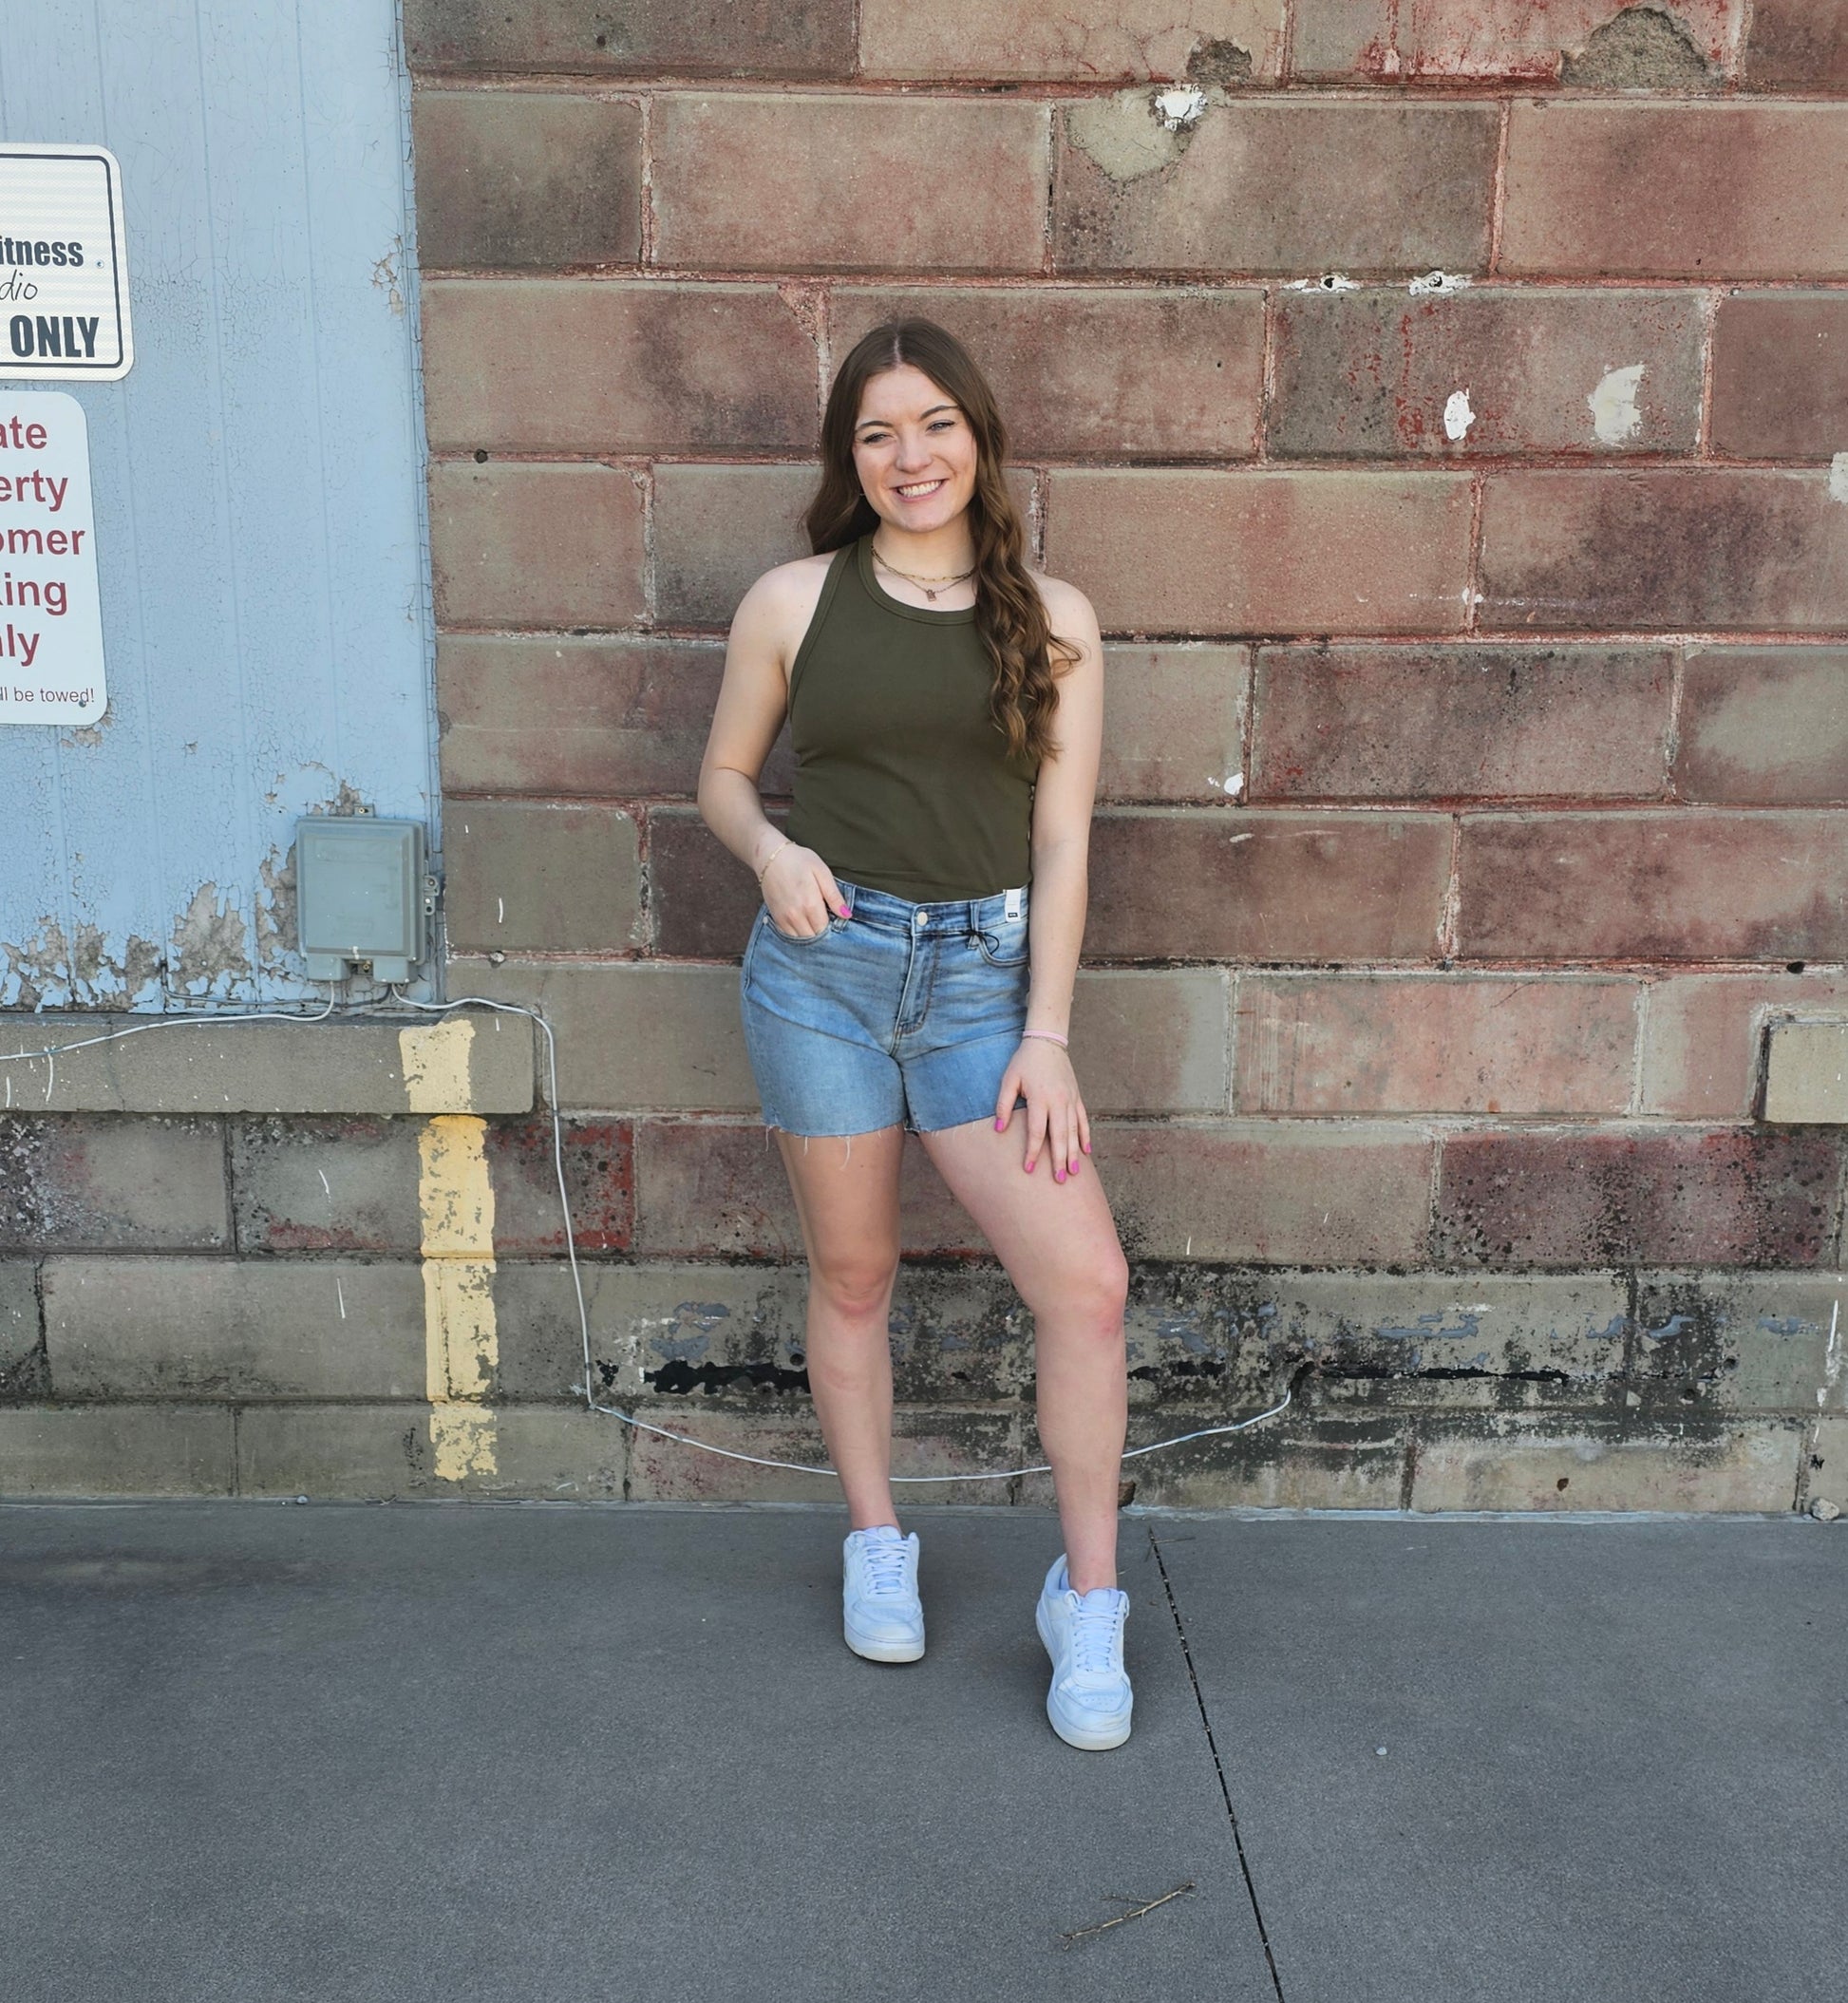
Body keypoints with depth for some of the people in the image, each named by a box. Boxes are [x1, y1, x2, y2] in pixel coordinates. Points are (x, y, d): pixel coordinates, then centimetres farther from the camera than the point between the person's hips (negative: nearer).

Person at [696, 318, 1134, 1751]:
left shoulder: (1052, 618, 4)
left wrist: (1045, 1033, -6)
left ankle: (1089, 1602, 11)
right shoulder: (793, 602, 4)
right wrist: (770, 852, -10)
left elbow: (1061, 838, 1)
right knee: (852, 1271, 11)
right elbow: (724, 773, 14)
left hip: (983, 973, 0)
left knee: (1087, 1281, -9)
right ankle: (878, 1546, 34)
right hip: (822, 961, 0)